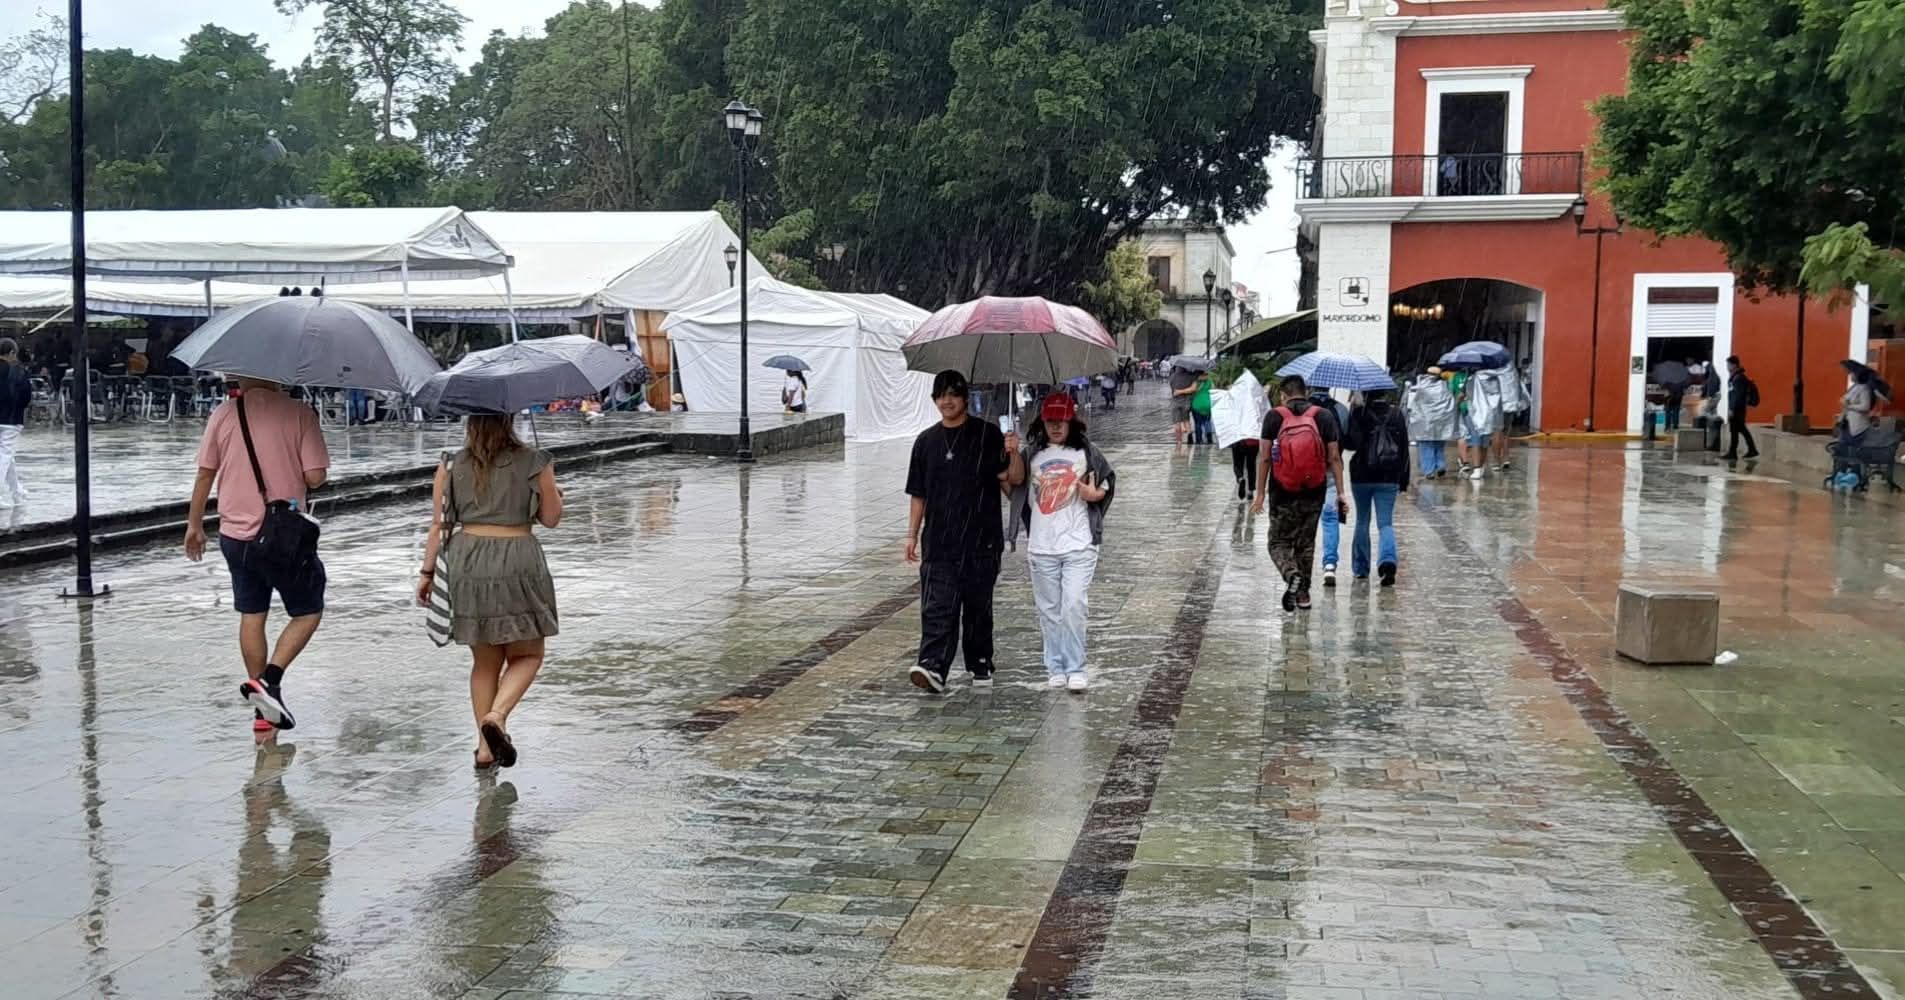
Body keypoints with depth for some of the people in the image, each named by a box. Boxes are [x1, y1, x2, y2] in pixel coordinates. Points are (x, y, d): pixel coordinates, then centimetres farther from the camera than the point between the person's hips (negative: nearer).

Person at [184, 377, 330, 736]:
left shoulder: (224, 414, 0)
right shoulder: (299, 413, -10)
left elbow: (205, 474, 4)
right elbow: (315, 477, -13)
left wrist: (194, 525, 16)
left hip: (236, 534, 4)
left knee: (251, 616, 14)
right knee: (309, 612, 12)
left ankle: (263, 710, 19)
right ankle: (270, 680, -7)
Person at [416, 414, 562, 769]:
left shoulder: (451, 466, 2)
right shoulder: (535, 463, -4)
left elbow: (439, 524, 2)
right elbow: (550, 518, 4)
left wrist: (427, 572, 9)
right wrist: (556, 494, 24)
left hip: (465, 564, 3)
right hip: (517, 563, -3)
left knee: (484, 660, 16)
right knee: (527, 655, 12)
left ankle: (486, 747, 17)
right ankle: (496, 716, -13)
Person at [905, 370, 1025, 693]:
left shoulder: (988, 435, 0)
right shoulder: (926, 441, 10)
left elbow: (1015, 480, -4)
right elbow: (919, 494, 15)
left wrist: (1014, 454, -23)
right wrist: (912, 535, 11)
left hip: (981, 541, -2)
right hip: (938, 543, 2)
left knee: (978, 607, 9)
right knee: (937, 608, -10)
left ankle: (980, 667, 23)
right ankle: (933, 667, -19)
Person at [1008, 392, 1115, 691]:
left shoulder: (1087, 453, 4)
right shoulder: (1031, 456, 8)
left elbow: (1107, 484, 11)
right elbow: (1014, 491, 11)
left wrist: (1094, 493, -12)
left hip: (1079, 545, -2)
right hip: (1041, 546, 2)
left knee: (1074, 606, -10)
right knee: (1049, 610, 6)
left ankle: (1075, 669, -3)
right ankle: (1056, 668, 15)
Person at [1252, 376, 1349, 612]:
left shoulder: (1274, 417, -3)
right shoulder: (1324, 416, 2)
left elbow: (1265, 458, -5)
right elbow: (1334, 458, 0)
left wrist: (1260, 493, 0)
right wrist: (1340, 493, 3)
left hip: (1282, 493, -2)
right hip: (1314, 492, 2)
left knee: (1279, 542, 9)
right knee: (1306, 542, 17)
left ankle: (1292, 575, -19)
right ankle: (1303, 592, 20)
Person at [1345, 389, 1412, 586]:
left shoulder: (1358, 413, -7)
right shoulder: (1397, 414, 1)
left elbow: (1351, 443, -14)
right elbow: (1404, 449, 3)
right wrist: (1404, 479, 9)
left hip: (1361, 476, -1)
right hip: (1389, 478, 1)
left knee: (1362, 522, 16)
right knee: (1386, 522, 3)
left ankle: (1361, 568, 24)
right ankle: (1388, 559, -23)